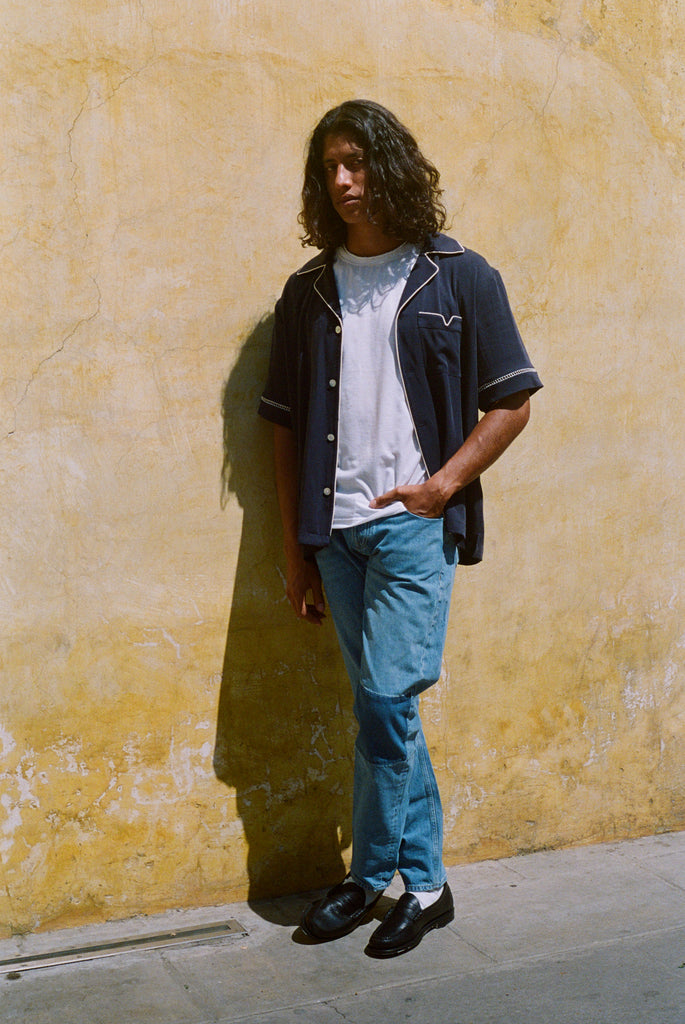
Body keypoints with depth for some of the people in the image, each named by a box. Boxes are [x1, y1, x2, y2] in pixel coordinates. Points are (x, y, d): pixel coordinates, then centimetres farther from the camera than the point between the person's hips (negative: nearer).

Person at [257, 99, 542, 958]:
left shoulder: (459, 277, 1)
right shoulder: (309, 292, 9)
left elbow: (511, 402, 0)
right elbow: (287, 426, 10)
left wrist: (441, 485, -11)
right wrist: (296, 551, 8)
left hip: (414, 523, -4)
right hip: (337, 529, 4)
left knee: (386, 698, -8)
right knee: (383, 707, 10)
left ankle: (372, 876, 13)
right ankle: (423, 883, 24)